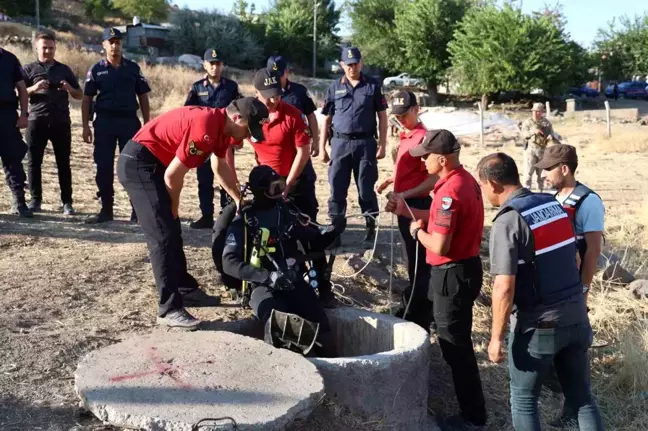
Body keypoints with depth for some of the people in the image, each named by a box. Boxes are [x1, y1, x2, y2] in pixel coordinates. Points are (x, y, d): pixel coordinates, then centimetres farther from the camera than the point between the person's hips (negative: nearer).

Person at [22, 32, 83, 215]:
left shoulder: (64, 69, 14)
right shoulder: (29, 68, 9)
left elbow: (80, 95, 15)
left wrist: (69, 89, -6)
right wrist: (34, 88, -15)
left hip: (61, 121, 1)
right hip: (37, 120, -1)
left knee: (63, 163, 1)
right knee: (33, 162, 0)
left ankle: (67, 202, 3)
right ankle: (35, 200, 8)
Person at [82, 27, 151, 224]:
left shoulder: (133, 68, 6)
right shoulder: (97, 70, 6)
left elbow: (143, 97, 8)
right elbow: (87, 99, 6)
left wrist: (146, 124, 2)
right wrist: (86, 126, -1)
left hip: (129, 121, 0)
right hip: (104, 121, 1)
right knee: (104, 167, 3)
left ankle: (137, 210, 6)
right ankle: (106, 210, 12)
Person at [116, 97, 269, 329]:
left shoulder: (221, 126, 6)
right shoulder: (205, 128, -25)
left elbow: (220, 167, 23)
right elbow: (172, 175, -21)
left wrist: (239, 199, 27)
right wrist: (173, 208, -4)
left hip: (155, 164, 10)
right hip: (138, 163, -10)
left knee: (172, 232, 16)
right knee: (163, 236, -13)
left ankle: (186, 290, 28)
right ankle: (169, 308, -9)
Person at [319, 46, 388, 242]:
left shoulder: (373, 86, 3)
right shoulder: (334, 87, 7)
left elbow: (382, 116, 5)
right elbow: (326, 119, 9)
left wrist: (382, 144, -2)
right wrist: (322, 147, 4)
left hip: (366, 143, -1)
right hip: (340, 143, 1)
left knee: (366, 187, 5)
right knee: (337, 187, 4)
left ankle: (371, 224, 17)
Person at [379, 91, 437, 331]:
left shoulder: (423, 138, -16)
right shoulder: (406, 136, 12)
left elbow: (433, 179, -21)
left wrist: (405, 195, -26)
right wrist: (391, 181, 10)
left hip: (416, 205, -10)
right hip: (405, 205, 10)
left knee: (418, 262, -2)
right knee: (413, 260, 18)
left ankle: (417, 318, 6)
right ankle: (420, 310, 32)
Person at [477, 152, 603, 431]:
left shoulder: (508, 221, -18)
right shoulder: (555, 204, 4)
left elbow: (504, 288, -22)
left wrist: (496, 337, -14)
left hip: (539, 324, -6)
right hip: (577, 315, 6)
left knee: (523, 400, 13)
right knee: (582, 397, 17)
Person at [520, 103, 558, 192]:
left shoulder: (547, 122, 8)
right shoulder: (527, 122, 1)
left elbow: (552, 133, 7)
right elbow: (523, 134, -10)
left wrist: (551, 136, -17)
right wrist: (533, 131, -28)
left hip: (543, 150, 3)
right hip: (531, 150, -3)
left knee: (541, 172, 12)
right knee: (528, 172, -7)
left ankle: (541, 190, 22)